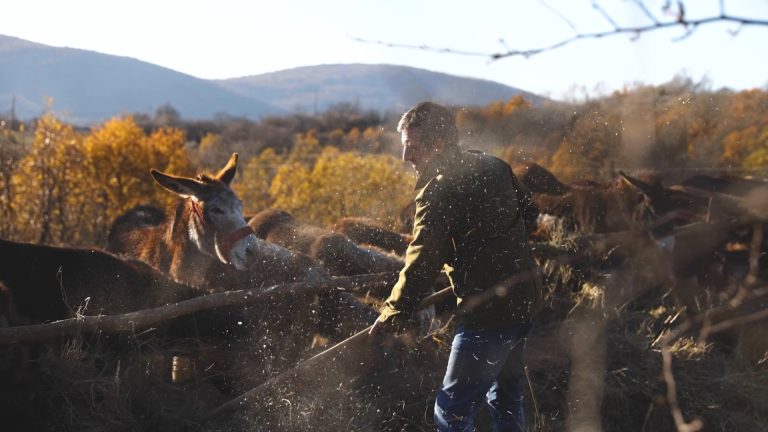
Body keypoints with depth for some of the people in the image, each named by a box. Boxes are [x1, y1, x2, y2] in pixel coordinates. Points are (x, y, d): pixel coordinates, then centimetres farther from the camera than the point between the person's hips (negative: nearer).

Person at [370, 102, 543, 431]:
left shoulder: (439, 190, -17)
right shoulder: (495, 167, 7)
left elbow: (423, 260, -22)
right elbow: (529, 212, 20)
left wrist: (396, 313, -21)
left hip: (487, 313, -9)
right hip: (523, 300, 9)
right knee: (505, 396, 24)